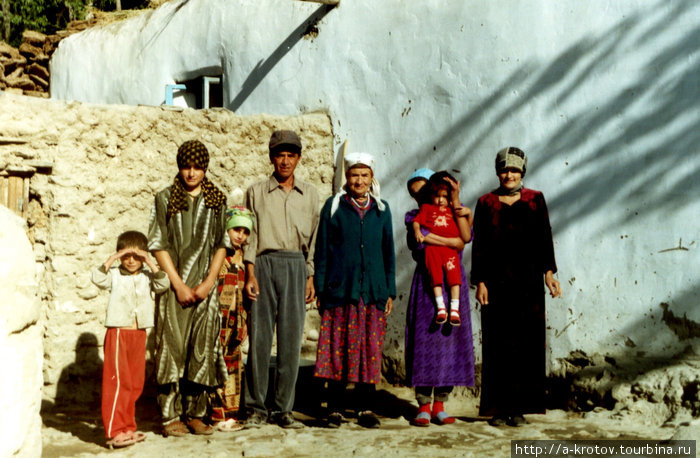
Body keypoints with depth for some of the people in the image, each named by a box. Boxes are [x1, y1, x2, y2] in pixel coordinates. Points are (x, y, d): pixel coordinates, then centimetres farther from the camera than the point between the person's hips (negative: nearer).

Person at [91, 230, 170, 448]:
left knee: (135, 384, 10)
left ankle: (128, 428, 22)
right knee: (118, 383, -6)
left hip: (139, 334, 4)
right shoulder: (115, 275, 0)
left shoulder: (147, 276, 8)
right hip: (118, 334, -4)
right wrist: (111, 259, -20)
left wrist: (150, 263, -13)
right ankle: (114, 431, -2)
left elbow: (163, 285, -10)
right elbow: (98, 279, -18)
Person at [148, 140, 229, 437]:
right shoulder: (164, 200, 3)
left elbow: (222, 245, 8)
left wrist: (209, 282, -4)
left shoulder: (217, 201, 9)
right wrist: (179, 285, -8)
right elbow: (158, 245, -1)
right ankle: (171, 415, 6)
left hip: (206, 287, 2)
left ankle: (195, 414, 13)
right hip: (173, 286, -2)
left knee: (203, 350, 3)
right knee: (172, 348, -2)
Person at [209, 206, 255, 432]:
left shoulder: (243, 258, 13)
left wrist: (243, 322, 14)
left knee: (233, 363, 9)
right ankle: (219, 415, 2)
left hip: (234, 322, 6)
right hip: (218, 319, -6)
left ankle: (229, 413, 17)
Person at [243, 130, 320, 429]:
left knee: (291, 339, 0)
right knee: (259, 338, -3)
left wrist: (311, 277, 7)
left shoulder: (309, 194, 15)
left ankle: (283, 409, 9)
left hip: (296, 266, 1)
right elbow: (250, 235, 6)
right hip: (264, 264, -1)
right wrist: (250, 274, -4)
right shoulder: (256, 192, 11)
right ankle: (256, 408, 7)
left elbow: (314, 239, 14)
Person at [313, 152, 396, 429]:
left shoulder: (381, 209, 12)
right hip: (340, 290, -2)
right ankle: (335, 409, 8)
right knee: (338, 349, -1)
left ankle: (365, 408, 14)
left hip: (373, 291, 2)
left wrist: (390, 292, 9)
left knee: (370, 349, 3)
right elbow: (322, 250, 5)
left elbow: (388, 252, 14)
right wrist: (320, 289, -1)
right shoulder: (333, 206, 5)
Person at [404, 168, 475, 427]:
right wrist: (451, 242, -9)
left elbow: (466, 237, -6)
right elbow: (418, 237, -11)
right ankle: (423, 406, 4)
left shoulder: (453, 214, 13)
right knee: (425, 340, -5)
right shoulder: (415, 217, 10)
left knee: (451, 340, 0)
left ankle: (439, 405, 9)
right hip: (426, 283, -1)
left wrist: (456, 201, -7)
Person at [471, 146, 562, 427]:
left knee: (528, 344, 0)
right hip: (497, 283, -1)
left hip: (528, 283, 1)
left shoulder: (535, 200, 9)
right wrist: (480, 282, -3)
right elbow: (479, 246, 4)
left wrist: (548, 272, -5)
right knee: (498, 345, -1)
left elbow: (544, 239, 6)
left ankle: (520, 407, 8)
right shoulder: (486, 203, 7)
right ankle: (498, 408, 5)